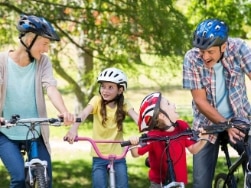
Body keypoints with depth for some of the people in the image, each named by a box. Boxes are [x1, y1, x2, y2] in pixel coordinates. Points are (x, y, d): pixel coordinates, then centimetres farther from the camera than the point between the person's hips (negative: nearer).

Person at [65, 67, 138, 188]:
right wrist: (74, 129, -45)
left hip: (118, 155, 1)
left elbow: (137, 118, -18)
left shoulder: (123, 105, -2)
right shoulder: (97, 101, -6)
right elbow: (84, 114, -24)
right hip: (99, 155, -1)